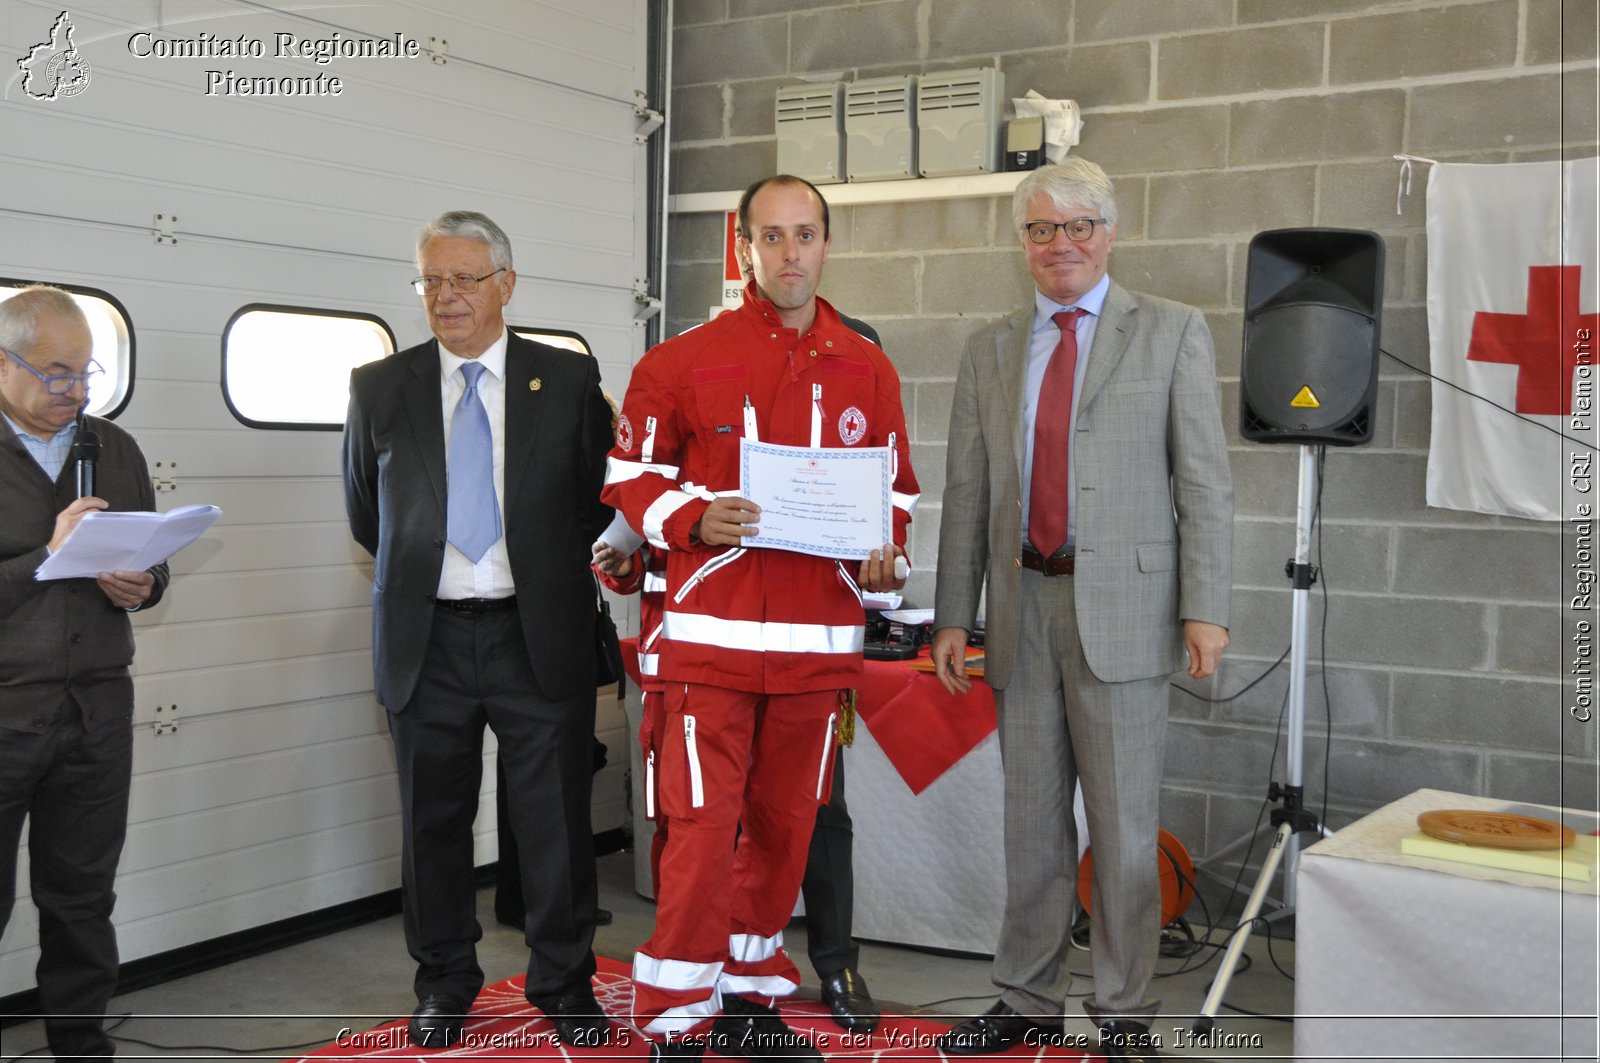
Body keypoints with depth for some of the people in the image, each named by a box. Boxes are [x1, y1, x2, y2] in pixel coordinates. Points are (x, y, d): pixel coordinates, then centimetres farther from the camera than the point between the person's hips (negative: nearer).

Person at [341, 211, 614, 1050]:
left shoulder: (570, 381, 1)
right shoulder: (379, 389, 4)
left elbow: (600, 500, 9)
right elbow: (366, 514, 15)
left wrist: (542, 566, 10)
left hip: (538, 636, -1)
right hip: (426, 639, 2)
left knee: (557, 821, 5)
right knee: (432, 822, 11)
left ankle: (564, 982, 22)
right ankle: (444, 983, 28)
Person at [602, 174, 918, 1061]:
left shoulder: (868, 371, 10)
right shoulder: (685, 360, 0)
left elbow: (896, 488, 18)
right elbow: (631, 474, 3)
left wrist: (884, 554, -2)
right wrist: (694, 522, -15)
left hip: (820, 639, 4)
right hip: (712, 634, -4)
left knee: (786, 821, 11)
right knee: (704, 826, -6)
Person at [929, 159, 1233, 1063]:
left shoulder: (1172, 334, 2)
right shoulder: (991, 351, 12)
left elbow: (1204, 478, -4)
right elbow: (967, 492, 11)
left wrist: (1206, 607, -11)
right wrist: (953, 615, 6)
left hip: (1123, 605, -4)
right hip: (1023, 606, 4)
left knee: (1124, 824, 2)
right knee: (1032, 820, 12)